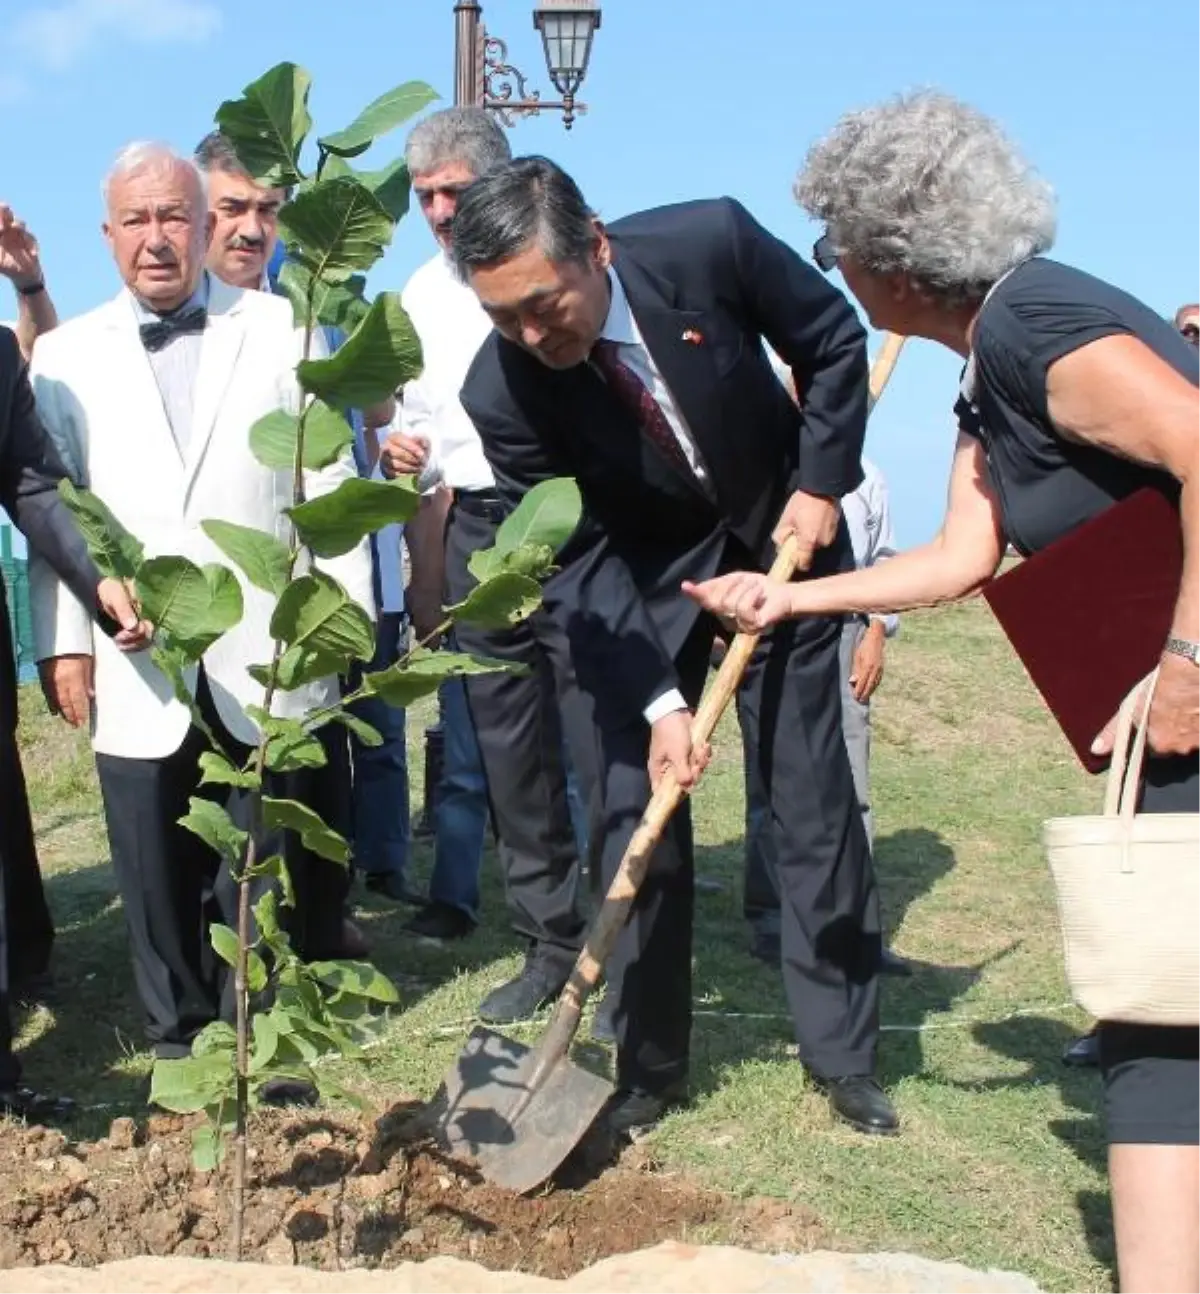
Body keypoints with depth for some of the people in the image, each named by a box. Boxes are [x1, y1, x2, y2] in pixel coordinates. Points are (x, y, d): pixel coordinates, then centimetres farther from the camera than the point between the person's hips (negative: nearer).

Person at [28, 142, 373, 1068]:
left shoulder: (282, 330, 6)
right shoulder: (66, 354, 9)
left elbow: (329, 479, 4)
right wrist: (63, 642, 0)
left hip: (262, 661, -1)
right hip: (134, 669, 1)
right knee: (157, 877, 8)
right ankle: (178, 1041, 24)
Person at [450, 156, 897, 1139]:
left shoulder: (709, 242, -27)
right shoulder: (501, 391, -25)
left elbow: (833, 340, -8)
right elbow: (574, 559, -19)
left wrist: (821, 482, -12)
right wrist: (658, 702, -25)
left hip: (780, 539, 0)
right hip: (640, 583, 0)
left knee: (816, 805, 3)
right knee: (637, 812, -4)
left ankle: (844, 1051, 16)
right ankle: (648, 1066, 11)